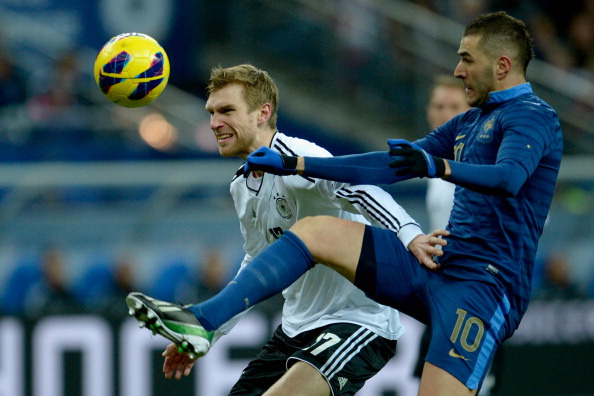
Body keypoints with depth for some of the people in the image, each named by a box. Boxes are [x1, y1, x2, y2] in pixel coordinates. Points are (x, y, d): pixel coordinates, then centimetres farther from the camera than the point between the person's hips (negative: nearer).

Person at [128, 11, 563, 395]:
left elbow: (510, 177, -27)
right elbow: (390, 166, 26)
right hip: (437, 268, 9)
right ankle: (203, 320, -12)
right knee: (314, 231, -1)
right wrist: (293, 165, 24)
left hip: (486, 284, -9)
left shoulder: (532, 116, -6)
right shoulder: (468, 123, 23)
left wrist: (439, 166, -43)